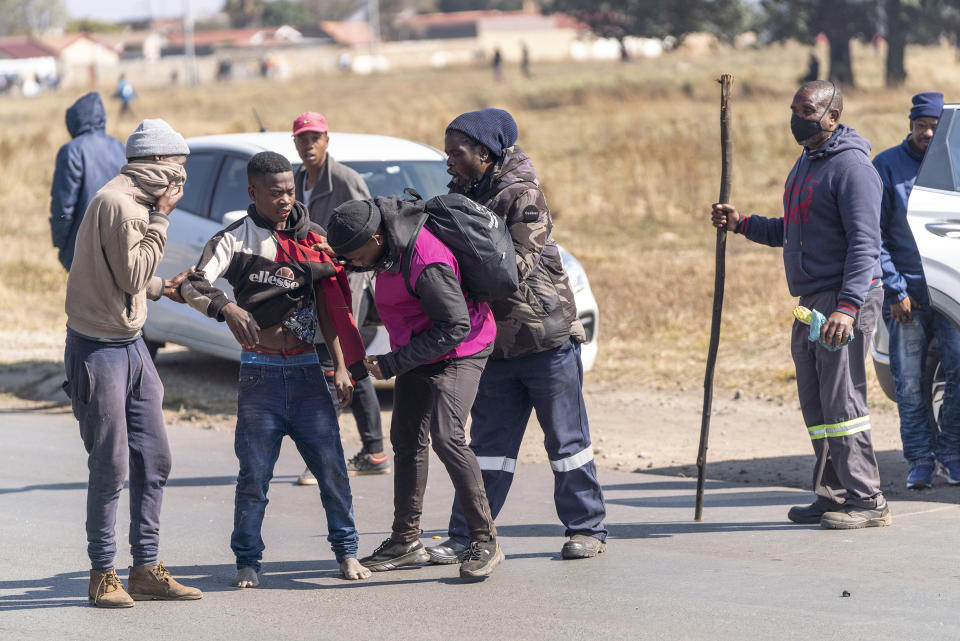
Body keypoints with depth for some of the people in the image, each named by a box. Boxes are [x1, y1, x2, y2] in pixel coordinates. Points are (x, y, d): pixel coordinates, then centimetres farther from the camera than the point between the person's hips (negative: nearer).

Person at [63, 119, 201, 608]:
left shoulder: (137, 201, 12)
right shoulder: (116, 202, -17)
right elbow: (132, 275, -19)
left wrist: (162, 288, 23)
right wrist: (161, 219, -14)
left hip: (131, 344, 9)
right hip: (99, 349, -9)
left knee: (153, 460, 8)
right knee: (111, 467, -4)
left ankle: (146, 569, 15)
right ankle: (103, 574, 7)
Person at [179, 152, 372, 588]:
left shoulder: (311, 239, 8)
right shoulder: (234, 240, -2)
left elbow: (328, 304, 10)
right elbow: (193, 285, -17)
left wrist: (342, 366, 3)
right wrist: (226, 308, -38)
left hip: (307, 371, 3)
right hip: (260, 373, -2)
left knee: (331, 465, 0)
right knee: (254, 472, -2)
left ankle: (346, 550, 13)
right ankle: (248, 560, 9)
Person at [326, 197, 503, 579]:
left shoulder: (426, 265, -34)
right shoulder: (383, 216, -7)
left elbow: (456, 327, -30)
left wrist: (394, 363, -27)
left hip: (459, 352, -10)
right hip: (419, 353, 10)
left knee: (446, 437, -23)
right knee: (407, 440, 13)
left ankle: (485, 540, -16)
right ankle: (406, 541, 23)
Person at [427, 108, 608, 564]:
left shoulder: (521, 194, -12)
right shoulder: (465, 194, 10)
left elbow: (523, 262, -21)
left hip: (547, 335, -7)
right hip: (496, 341, 7)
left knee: (566, 438, 3)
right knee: (489, 443, 6)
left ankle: (586, 528, 14)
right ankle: (466, 537, 6)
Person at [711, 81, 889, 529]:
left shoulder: (851, 166, -11)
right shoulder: (805, 164, 19)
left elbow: (865, 243, -18)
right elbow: (789, 232, 29)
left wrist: (847, 306, -27)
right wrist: (740, 223, 14)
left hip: (846, 298, -9)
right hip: (810, 300, 9)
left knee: (842, 401, -11)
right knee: (815, 404, 9)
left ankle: (866, 501, -8)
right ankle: (832, 496, 14)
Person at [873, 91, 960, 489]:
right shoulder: (886, 166, 0)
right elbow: (873, 235, 0)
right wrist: (896, 289, -6)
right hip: (905, 290, -1)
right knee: (909, 382, 1)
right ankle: (920, 461, 12)